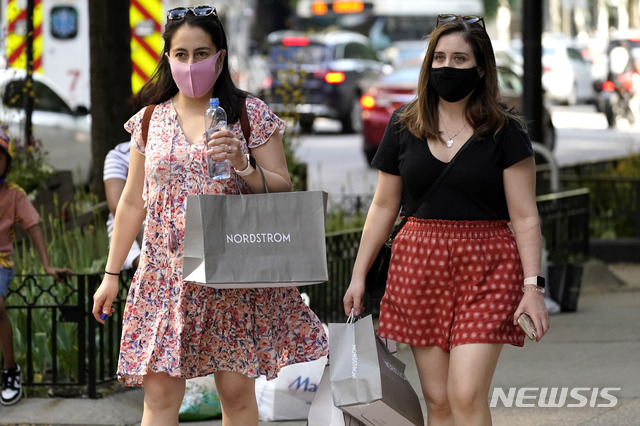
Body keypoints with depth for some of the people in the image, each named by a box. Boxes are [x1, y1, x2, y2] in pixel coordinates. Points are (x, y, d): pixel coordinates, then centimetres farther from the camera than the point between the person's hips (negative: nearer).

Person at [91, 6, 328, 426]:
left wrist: (242, 164, -18)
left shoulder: (252, 115, 1)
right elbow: (132, 203, 14)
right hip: (168, 274, 2)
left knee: (237, 391, 1)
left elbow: (283, 190, 1)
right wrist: (111, 273, 13)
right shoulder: (150, 119, 9)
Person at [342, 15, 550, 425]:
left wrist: (532, 285, -12)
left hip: (485, 269, -3)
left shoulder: (506, 132, -1)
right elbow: (384, 207, 14)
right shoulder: (404, 126, 8)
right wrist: (359, 275, 12)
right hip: (421, 264, 3)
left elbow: (524, 217, -4)